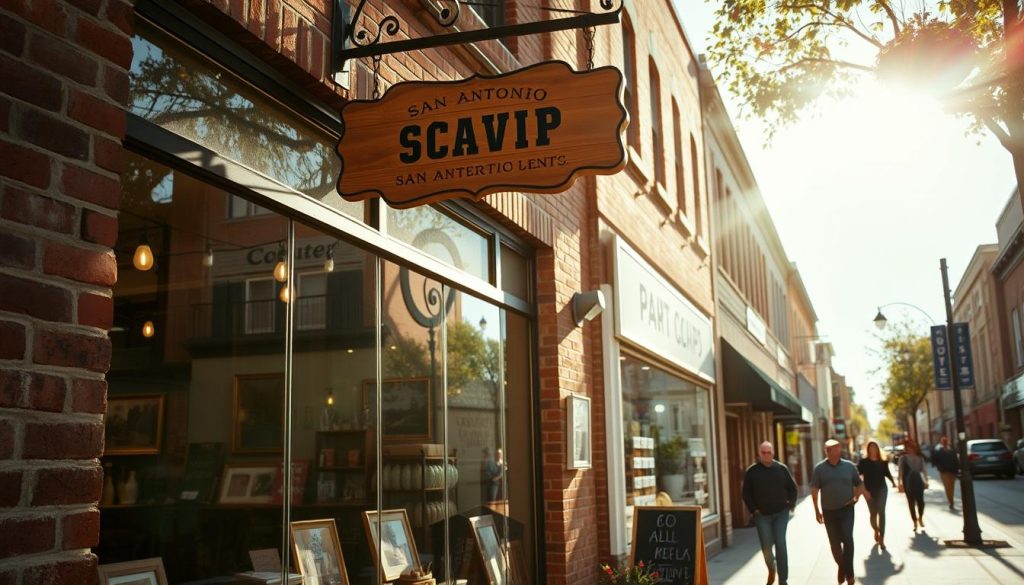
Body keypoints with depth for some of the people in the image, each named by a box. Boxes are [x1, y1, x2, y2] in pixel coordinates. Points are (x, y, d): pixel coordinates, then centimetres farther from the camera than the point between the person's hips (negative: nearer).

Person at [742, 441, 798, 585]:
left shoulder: (782, 469, 3)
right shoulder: (752, 471, -2)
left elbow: (792, 488, 12)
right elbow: (746, 494, 3)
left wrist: (791, 505, 2)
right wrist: (753, 509, -4)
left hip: (781, 513, 0)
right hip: (762, 515, 0)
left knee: (781, 545, -5)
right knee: (766, 546, 0)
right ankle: (771, 568, 31)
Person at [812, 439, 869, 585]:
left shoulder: (849, 466, -1)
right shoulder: (819, 468, -5)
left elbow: (859, 484, 11)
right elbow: (814, 490, 0)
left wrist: (856, 496, -8)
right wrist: (817, 511, -2)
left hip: (846, 509, -1)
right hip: (829, 511, 1)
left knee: (847, 538, -15)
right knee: (834, 542, 10)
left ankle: (848, 573, -7)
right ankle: (842, 566, 34)